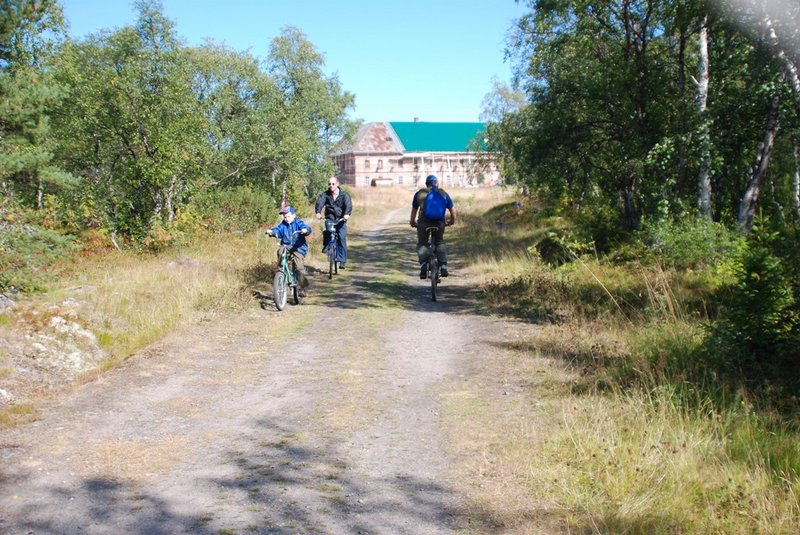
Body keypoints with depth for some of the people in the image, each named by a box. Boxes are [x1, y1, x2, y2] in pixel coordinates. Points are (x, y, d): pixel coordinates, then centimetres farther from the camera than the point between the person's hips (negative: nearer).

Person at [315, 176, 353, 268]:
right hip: (330, 218, 1)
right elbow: (320, 202, -17)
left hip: (341, 219, -1)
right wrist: (318, 212, -37)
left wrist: (347, 214, -41)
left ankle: (342, 260, -6)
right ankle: (326, 245, -2)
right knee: (327, 230, -29)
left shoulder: (344, 194, -6)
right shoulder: (326, 194, -2)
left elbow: (348, 204, -20)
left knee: (342, 238, -12)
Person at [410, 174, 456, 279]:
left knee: (422, 243, 16)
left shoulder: (419, 194, 14)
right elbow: (453, 210, 15)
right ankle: (443, 267, 13)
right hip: (439, 223, 1)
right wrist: (452, 221, 32)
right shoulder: (444, 194, 15)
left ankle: (423, 266, -4)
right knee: (440, 242, 22)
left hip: (424, 223, -1)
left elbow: (414, 210, 20)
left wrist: (413, 222, 35)